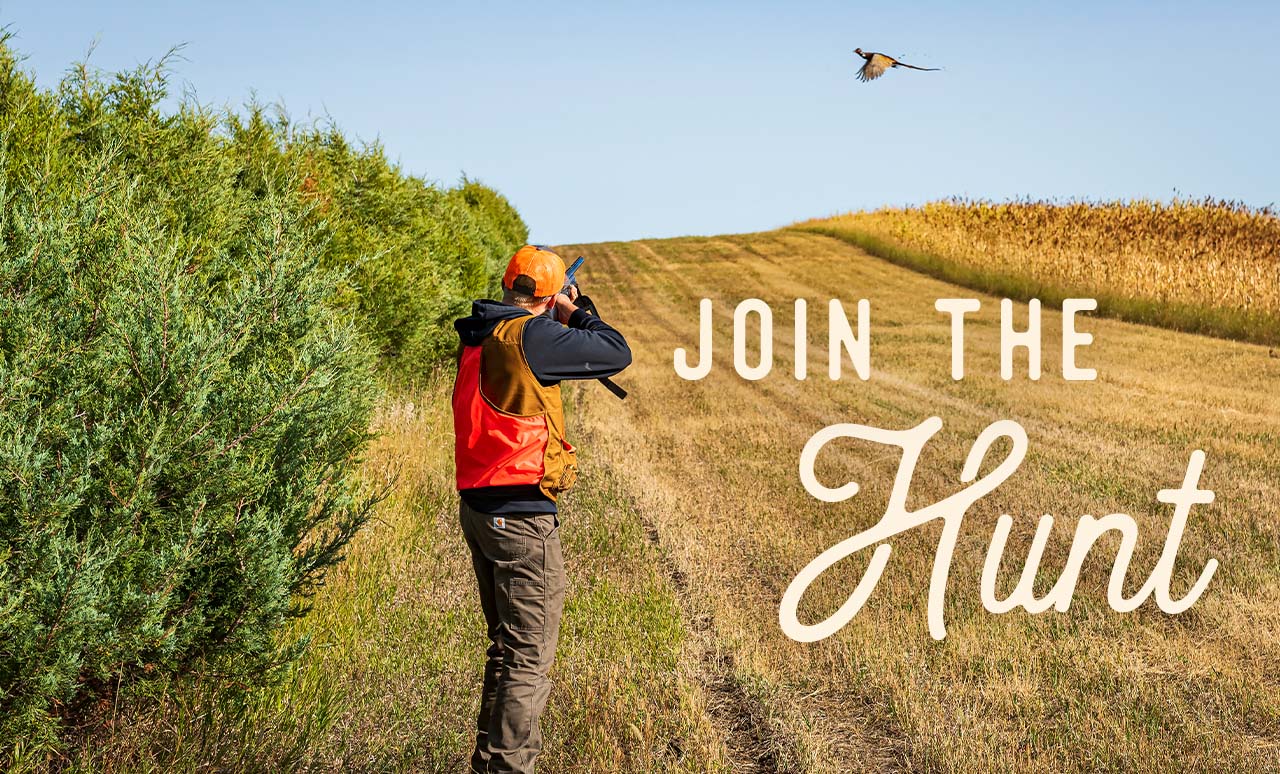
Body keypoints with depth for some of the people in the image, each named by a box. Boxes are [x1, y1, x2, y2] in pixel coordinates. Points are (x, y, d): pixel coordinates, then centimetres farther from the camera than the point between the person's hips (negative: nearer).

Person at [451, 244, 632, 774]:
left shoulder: (477, 338, 9)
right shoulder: (531, 336, -17)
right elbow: (617, 354, -11)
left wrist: (557, 326, 21)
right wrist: (576, 314, 4)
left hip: (478, 509, 9)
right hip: (521, 516, -9)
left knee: (505, 645, 21)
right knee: (530, 656, -2)